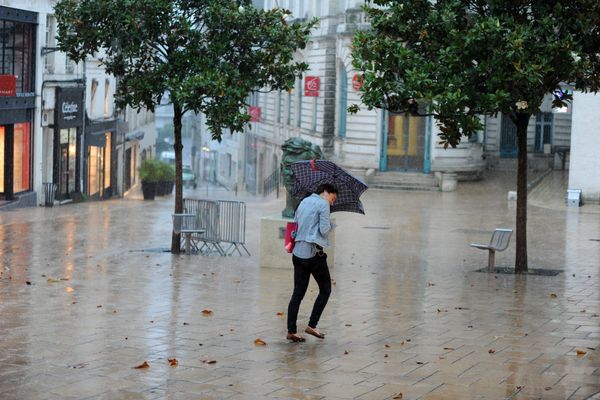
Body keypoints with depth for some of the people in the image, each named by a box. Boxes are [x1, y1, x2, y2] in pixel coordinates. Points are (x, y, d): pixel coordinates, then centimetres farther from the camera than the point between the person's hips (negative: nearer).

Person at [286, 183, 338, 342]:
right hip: (314, 253, -7)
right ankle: (312, 325, 3)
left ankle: (291, 331, 3)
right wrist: (330, 225, 7)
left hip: (298, 253, 7)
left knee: (298, 293, 7)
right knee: (325, 290, 8)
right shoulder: (323, 204, -6)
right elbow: (324, 230, -12)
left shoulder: (303, 202, 19)